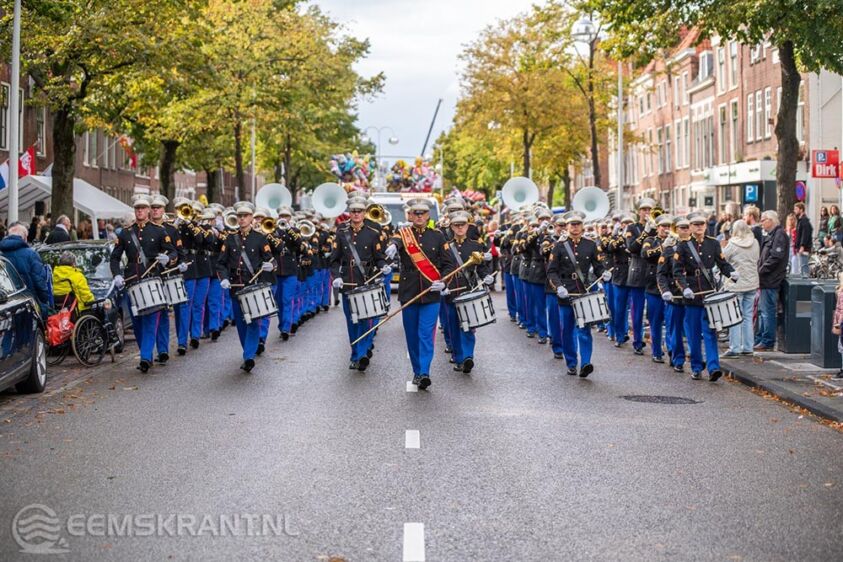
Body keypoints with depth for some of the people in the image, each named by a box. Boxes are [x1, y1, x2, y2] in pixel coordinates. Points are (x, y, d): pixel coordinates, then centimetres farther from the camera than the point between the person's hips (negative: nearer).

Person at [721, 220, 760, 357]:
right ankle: (748, 348, 15)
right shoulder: (755, 243, 1)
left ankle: (734, 349, 0)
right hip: (752, 284, 5)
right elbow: (757, 259, 13)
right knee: (748, 317, 12)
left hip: (736, 284, -5)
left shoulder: (732, 244, -13)